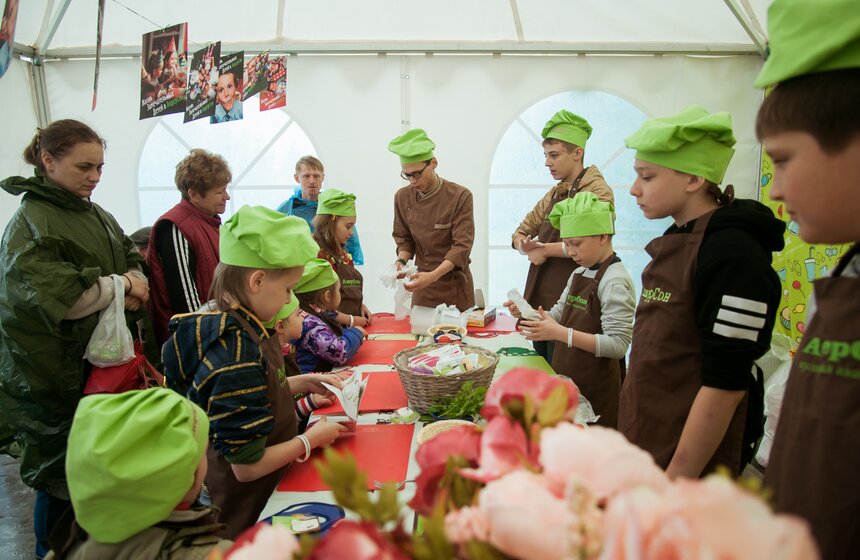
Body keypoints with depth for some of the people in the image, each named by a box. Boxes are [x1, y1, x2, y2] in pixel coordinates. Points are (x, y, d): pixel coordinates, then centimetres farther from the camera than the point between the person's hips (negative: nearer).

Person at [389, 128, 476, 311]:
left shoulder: (460, 196, -14)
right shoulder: (402, 197, -2)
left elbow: (462, 246, -17)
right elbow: (404, 239, 8)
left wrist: (433, 276, -28)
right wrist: (401, 261, -13)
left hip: (455, 284, -3)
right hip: (423, 284, 3)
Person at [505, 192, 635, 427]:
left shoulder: (615, 281, -17)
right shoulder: (578, 274, 8)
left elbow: (618, 344, -22)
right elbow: (560, 315, 16)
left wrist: (560, 333, -29)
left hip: (595, 390, -7)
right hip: (566, 379, 8)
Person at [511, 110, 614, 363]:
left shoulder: (597, 190, -9)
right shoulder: (553, 194, 15)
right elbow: (521, 231, 20)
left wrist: (545, 249, -13)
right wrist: (527, 246, -4)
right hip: (538, 300, 8)